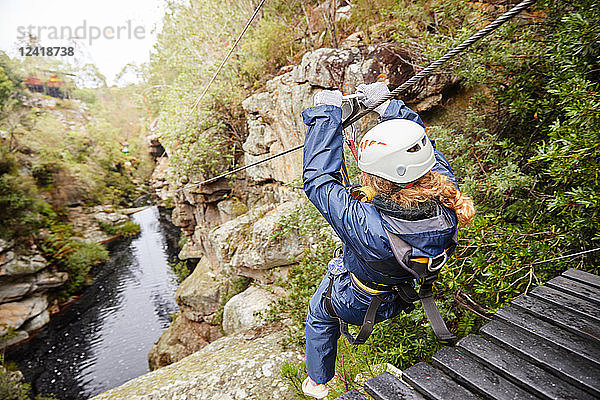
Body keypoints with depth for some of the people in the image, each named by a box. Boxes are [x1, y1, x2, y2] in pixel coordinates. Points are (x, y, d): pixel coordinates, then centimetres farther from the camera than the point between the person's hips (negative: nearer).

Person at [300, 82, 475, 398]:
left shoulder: (368, 227, -48)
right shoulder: (447, 200, -31)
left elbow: (317, 179, -35)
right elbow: (423, 148, -12)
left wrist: (326, 112, -25)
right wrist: (386, 106, -7)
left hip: (354, 304, -4)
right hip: (406, 294, 5)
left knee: (318, 316, 29)